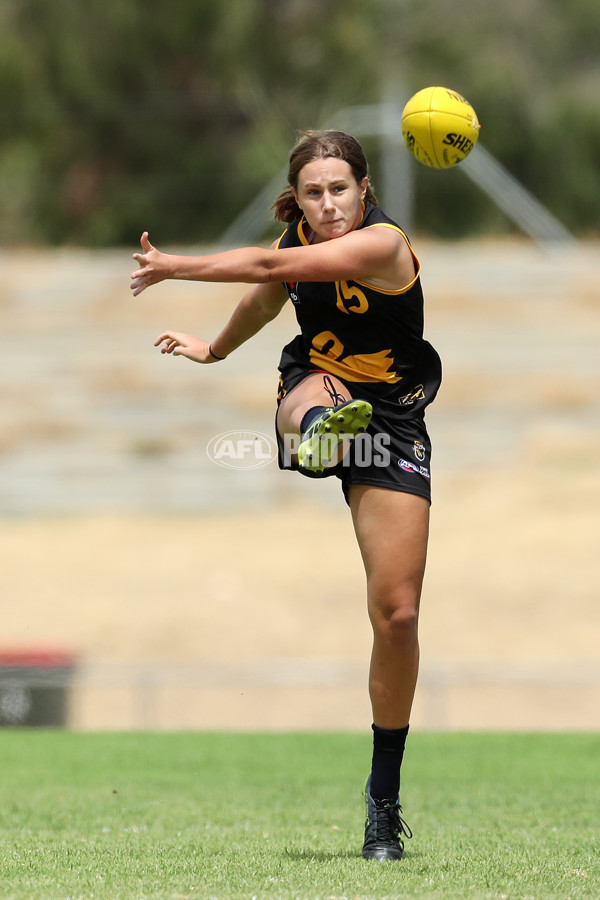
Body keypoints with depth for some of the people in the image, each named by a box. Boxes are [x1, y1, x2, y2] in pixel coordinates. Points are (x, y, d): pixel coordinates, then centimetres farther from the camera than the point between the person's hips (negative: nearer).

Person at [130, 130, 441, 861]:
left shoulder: (384, 245, -21)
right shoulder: (297, 238, -1)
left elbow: (271, 266, -28)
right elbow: (264, 299, 23)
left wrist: (175, 268, -21)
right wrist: (214, 350, 37)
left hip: (392, 421, -3)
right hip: (315, 385, 4)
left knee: (397, 613, -8)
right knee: (314, 387, -38)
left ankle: (384, 798, 4)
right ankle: (318, 427, -79)